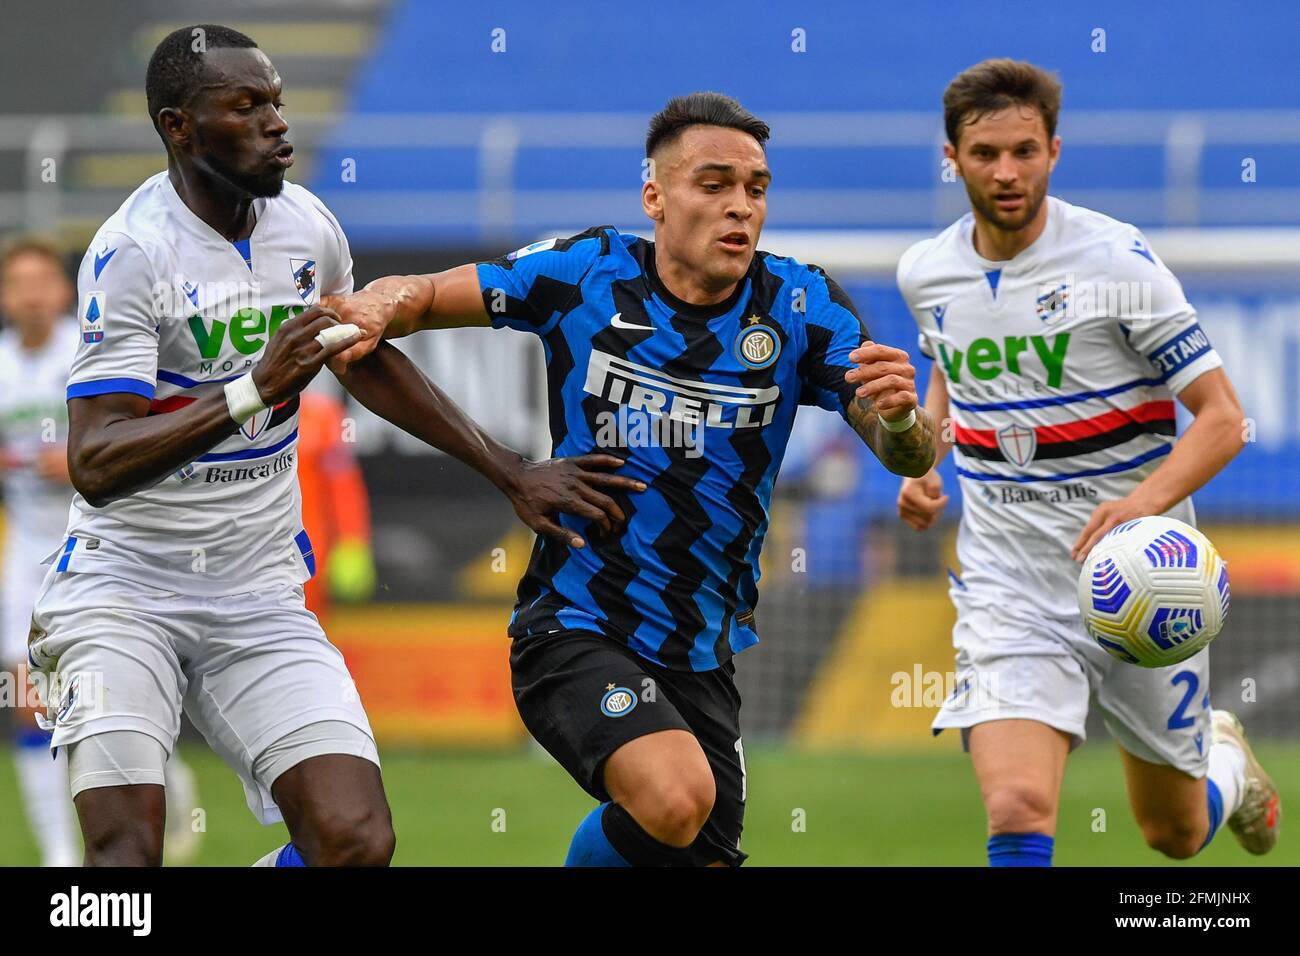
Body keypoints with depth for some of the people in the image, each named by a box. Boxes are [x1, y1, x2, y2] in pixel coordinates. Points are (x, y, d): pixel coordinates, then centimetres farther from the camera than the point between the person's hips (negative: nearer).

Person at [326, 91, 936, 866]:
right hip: (573, 629, -4)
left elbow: (909, 457, -9)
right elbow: (424, 294, 4)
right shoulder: (586, 274, -6)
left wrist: (901, 417, -32)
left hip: (701, 657, 4)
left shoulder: (801, 307, -3)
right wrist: (373, 311, -19)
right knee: (676, 801, -30)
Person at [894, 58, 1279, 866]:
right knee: (1018, 813, -23)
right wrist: (922, 462, 5)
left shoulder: (1118, 262, -13)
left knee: (1175, 834, 16)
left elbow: (1222, 417, -13)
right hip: (1009, 587, 2)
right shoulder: (926, 273, 1)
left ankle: (1226, 763, 51)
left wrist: (1145, 501, -31)